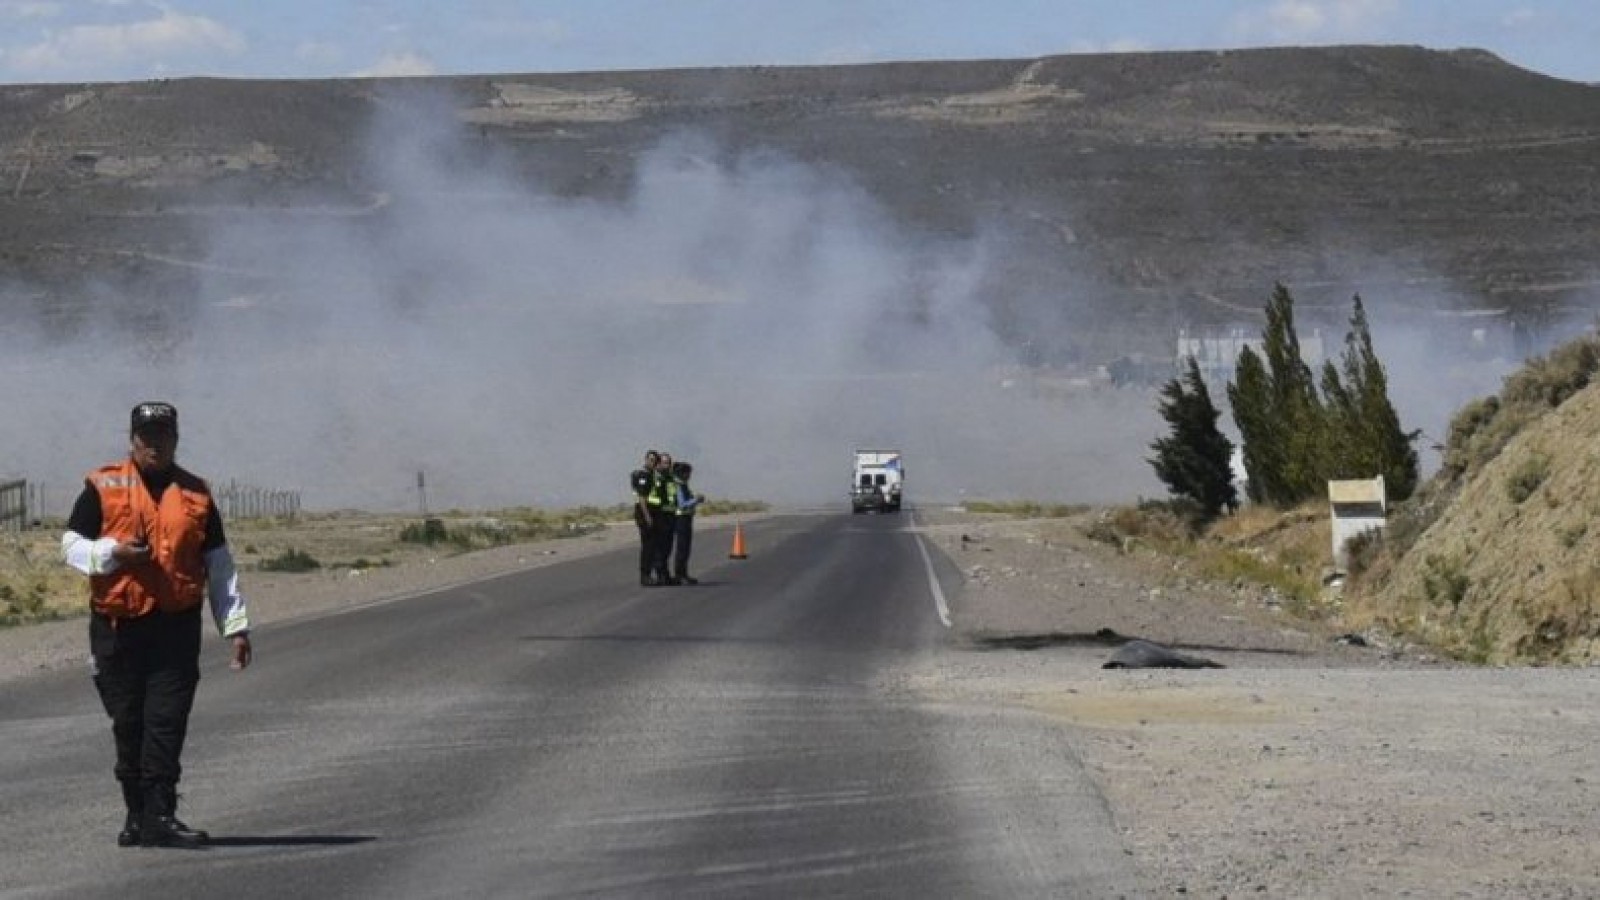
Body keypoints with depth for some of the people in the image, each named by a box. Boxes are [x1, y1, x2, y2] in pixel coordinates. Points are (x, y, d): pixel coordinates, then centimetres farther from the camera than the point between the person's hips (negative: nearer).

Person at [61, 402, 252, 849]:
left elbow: (219, 565, 15)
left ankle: (159, 816, -8)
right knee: (128, 725, 5)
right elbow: (71, 544, 7)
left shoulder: (196, 495, 12)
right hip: (117, 624, 0)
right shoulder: (104, 487, 6)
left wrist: (235, 625, 10)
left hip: (177, 625, 0)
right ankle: (138, 813, 16)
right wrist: (113, 552, -12)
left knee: (166, 722, -8)